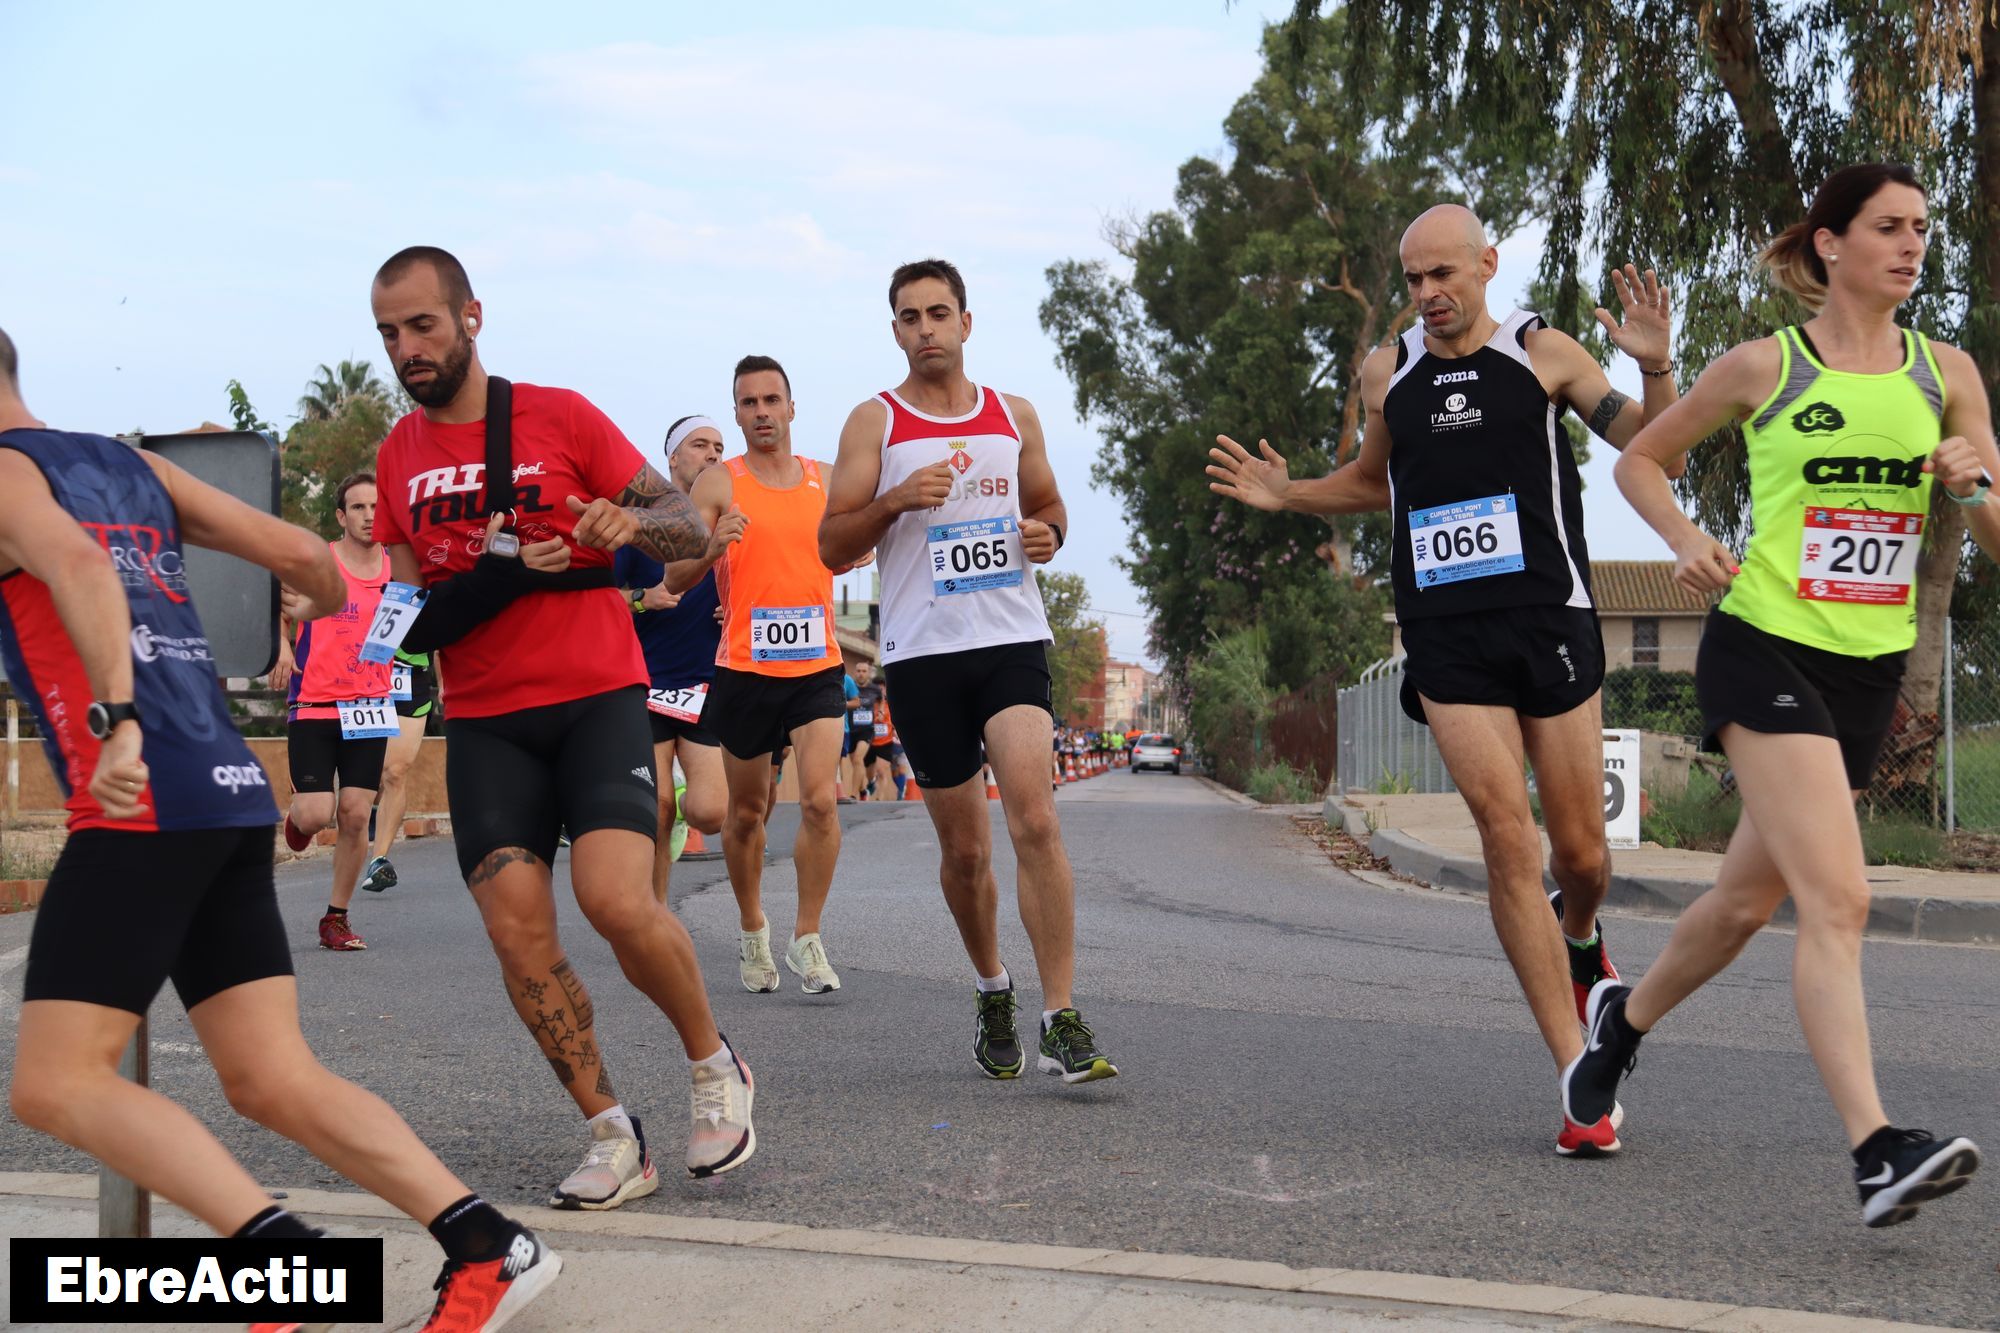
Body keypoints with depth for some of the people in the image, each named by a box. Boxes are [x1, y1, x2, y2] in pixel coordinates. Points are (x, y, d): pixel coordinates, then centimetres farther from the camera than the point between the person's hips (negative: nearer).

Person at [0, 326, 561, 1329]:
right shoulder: (131, 466, 22)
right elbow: (297, 551, 20)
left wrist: (115, 720, -33)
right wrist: (327, 601, 43)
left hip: (143, 798, -8)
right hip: (232, 794, 8)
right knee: (273, 1081, 7)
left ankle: (279, 1249, -17)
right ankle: (485, 1246, -4)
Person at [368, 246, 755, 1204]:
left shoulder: (559, 415, -1)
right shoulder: (398, 455, 10)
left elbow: (688, 530, 2)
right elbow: (408, 603, 11)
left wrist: (631, 522, -22)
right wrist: (496, 574, -9)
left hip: (596, 698, -4)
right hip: (484, 721, 4)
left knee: (616, 901, -21)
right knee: (517, 933, -8)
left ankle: (714, 1065, 5)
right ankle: (613, 1137, 4)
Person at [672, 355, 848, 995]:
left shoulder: (827, 482, 8)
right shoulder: (719, 483, -2)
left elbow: (843, 556, 24)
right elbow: (674, 579, -9)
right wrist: (712, 547, -28)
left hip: (817, 667, 1)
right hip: (745, 671, -1)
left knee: (820, 799, -15)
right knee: (747, 812, 10)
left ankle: (807, 939, -3)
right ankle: (752, 929, 32)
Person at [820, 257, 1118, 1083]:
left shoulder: (1015, 416, 11)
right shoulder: (874, 423, 3)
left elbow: (1048, 503, 24)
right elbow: (832, 547, 1)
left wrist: (1047, 534, 1)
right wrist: (895, 500, -16)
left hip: (1012, 641, 1)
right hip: (921, 653, 0)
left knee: (1034, 821, -17)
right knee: (964, 847, 7)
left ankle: (1062, 1024, -18)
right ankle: (991, 991, 32)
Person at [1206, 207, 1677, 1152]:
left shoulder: (1543, 354, 2)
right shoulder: (1387, 373, 11)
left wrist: (1655, 370, -14)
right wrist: (1285, 495, 13)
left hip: (1548, 621, -1)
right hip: (1445, 639, 1)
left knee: (1579, 853, 4)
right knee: (1508, 839, -12)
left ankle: (1579, 937, 45)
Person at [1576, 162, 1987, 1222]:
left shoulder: (1945, 373, 8)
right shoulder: (1766, 366, -1)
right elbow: (1638, 460, 11)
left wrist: (1974, 487, -12)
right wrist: (1687, 542, -7)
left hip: (1869, 668, 5)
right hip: (1764, 648, -5)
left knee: (1750, 897, 15)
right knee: (1837, 898, -19)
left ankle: (1627, 1016, 42)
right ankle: (1876, 1152, -24)